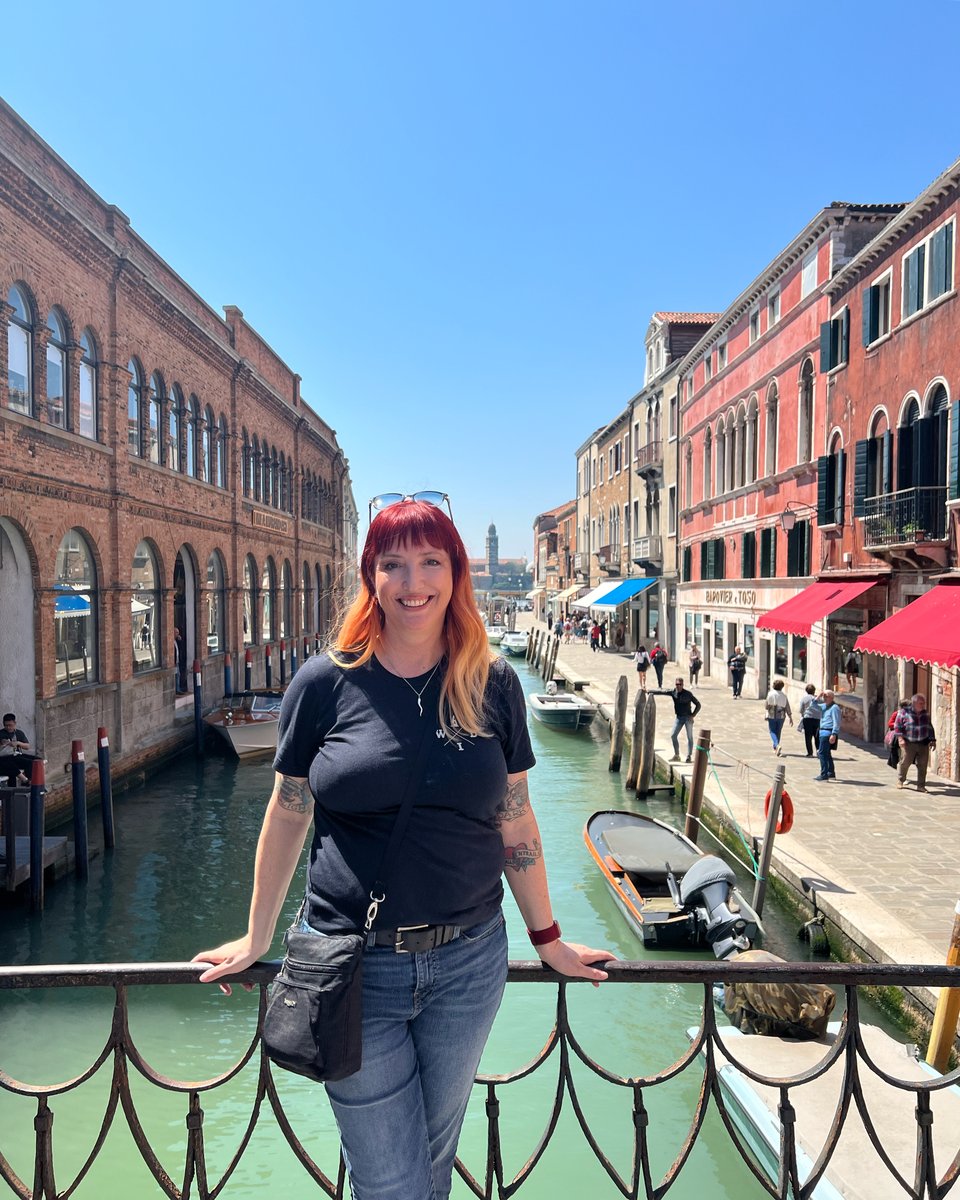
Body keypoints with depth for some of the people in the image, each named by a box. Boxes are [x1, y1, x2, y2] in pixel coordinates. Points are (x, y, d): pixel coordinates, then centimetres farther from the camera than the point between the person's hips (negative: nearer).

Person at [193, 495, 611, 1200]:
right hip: (354, 964, -2)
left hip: (469, 962, 2)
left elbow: (515, 820, 5)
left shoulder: (492, 685, -2)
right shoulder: (326, 682, -7)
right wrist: (257, 939, 11)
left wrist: (549, 941, 10)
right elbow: (287, 816, 3)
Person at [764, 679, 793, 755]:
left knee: (773, 732, 4)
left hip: (772, 716, -2)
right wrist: (790, 717, 4)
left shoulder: (770, 694, -8)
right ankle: (775, 748, 23)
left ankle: (777, 745, -20)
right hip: (781, 716, 2)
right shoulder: (784, 695, -2)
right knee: (778, 732, 15)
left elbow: (767, 705, -4)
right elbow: (787, 707, -1)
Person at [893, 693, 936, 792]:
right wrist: (900, 738, -14)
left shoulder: (925, 713, 11)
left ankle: (921, 785, 10)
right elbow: (897, 726, -4)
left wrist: (933, 740, 14)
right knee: (905, 762, -2)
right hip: (908, 743, -4)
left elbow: (930, 728, 19)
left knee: (923, 765, 1)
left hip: (923, 744, 4)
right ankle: (900, 781, 20)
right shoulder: (904, 712, -4)